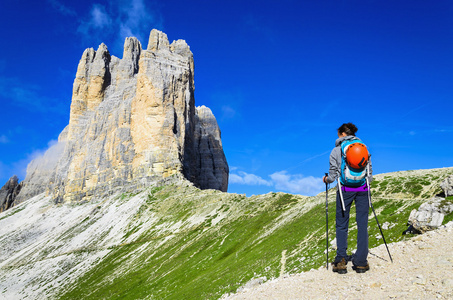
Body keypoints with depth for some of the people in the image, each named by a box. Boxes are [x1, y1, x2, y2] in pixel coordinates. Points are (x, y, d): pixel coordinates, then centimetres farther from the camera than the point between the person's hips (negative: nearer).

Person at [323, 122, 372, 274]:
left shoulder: (336, 150, 1)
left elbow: (333, 173, 0)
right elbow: (370, 172, 10)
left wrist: (327, 179, 21)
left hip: (345, 189, -2)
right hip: (363, 189, 2)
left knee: (341, 225, 6)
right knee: (362, 225, 6)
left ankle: (341, 261, 2)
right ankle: (361, 262, 8)